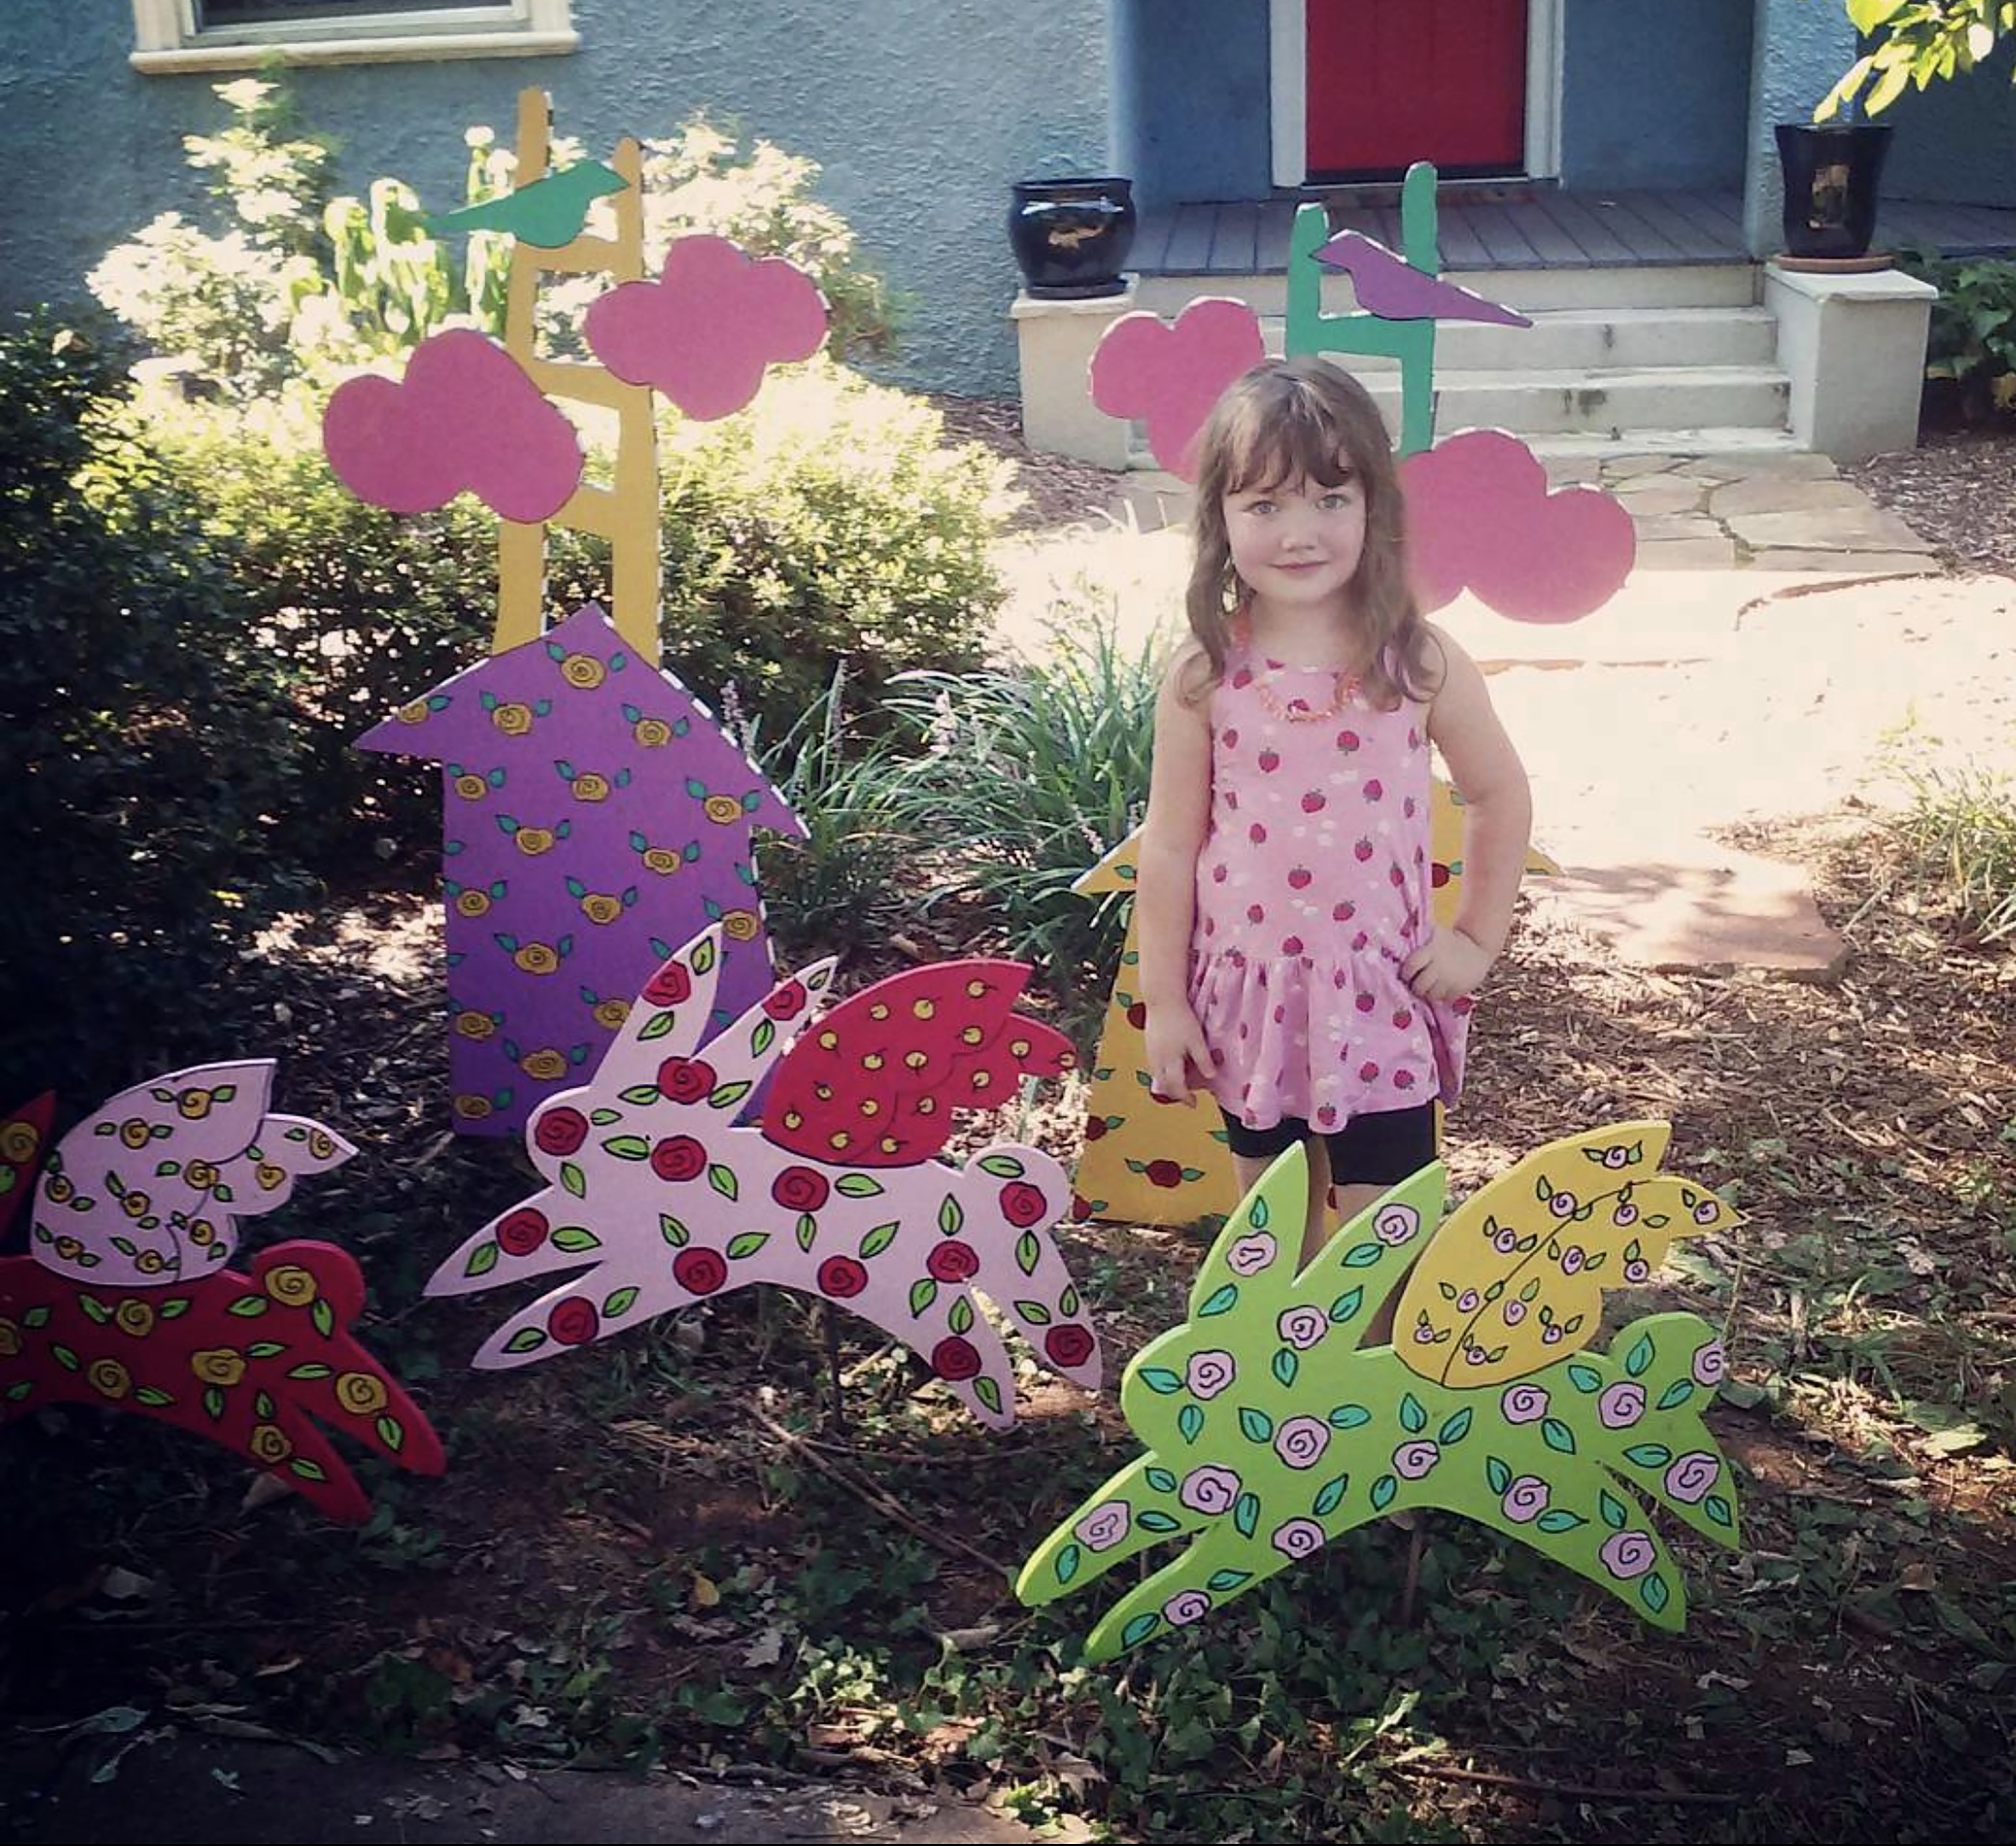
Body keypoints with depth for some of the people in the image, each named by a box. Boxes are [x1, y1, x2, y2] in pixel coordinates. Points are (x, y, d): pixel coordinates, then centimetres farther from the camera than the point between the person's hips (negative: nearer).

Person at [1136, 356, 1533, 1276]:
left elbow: (1500, 797, 4)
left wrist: (1477, 939, 2)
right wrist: (1164, 1003, -1)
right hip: (1248, 998, 1)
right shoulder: (1203, 678, -9)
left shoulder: (1420, 664, -10)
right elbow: (1169, 847, -3)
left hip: (1380, 997, -1)